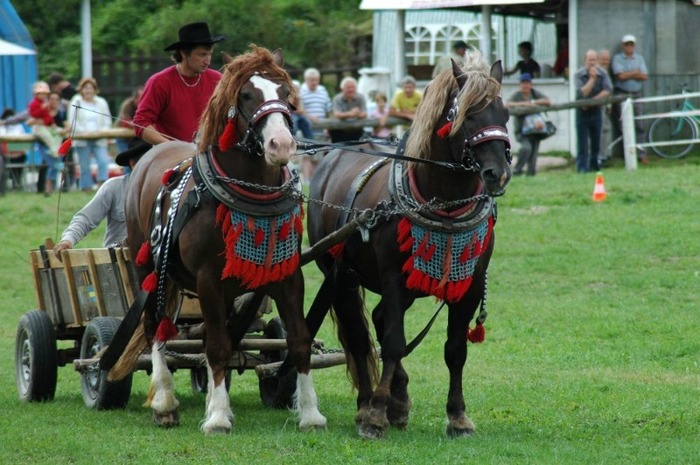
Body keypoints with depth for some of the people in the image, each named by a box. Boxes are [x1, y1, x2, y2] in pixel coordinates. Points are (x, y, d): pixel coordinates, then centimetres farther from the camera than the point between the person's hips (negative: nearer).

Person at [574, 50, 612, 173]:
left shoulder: (602, 74, -3)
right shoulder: (579, 75, -9)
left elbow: (607, 91, -13)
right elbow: (582, 93, -18)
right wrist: (592, 78, -22)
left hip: (596, 111, 2)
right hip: (582, 111, -2)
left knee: (596, 142, 6)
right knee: (583, 142, -6)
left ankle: (594, 166, 16)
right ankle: (582, 167, -5)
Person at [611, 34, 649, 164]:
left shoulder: (639, 58, 12)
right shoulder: (617, 58, 0)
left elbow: (644, 76, 0)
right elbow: (621, 75, -13)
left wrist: (628, 75, -9)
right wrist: (635, 73, -2)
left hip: (636, 94, 3)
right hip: (622, 95, -3)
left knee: (639, 125, 3)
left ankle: (641, 154, 5)